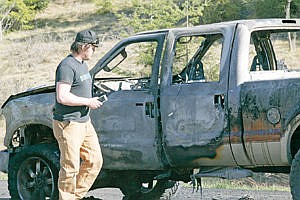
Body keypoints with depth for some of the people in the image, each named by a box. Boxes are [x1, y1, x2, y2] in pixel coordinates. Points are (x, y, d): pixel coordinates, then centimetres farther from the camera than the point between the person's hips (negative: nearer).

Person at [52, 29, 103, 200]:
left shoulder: (83, 64, 15)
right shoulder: (67, 66, -17)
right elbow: (62, 97, -24)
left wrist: (93, 101, 15)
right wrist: (88, 102, -17)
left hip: (85, 122, 10)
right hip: (69, 124, -10)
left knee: (95, 161, 10)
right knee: (70, 167, -5)